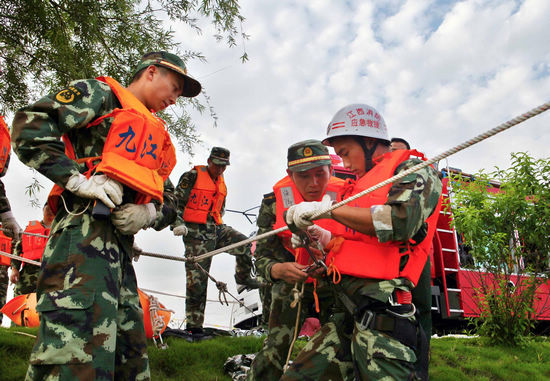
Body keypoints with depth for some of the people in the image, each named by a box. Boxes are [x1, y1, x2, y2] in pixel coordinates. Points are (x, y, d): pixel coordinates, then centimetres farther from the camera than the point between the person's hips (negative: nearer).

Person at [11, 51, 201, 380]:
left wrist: (148, 213, 2)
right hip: (85, 228, -8)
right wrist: (78, 179, -14)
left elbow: (169, 201, 25)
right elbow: (31, 125, -5)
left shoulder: (156, 139, 31)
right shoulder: (102, 93, 10)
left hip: (121, 240, 9)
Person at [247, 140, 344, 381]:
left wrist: (329, 239, -35)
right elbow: (262, 257, -11)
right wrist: (279, 270, -34)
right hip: (291, 283, 0)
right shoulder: (274, 203, -13)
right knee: (274, 351, -6)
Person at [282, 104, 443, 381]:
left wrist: (328, 208, -12)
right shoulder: (363, 183, 26)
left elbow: (400, 221, -17)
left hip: (379, 303, -7)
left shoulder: (413, 170, 3)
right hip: (346, 312, 8)